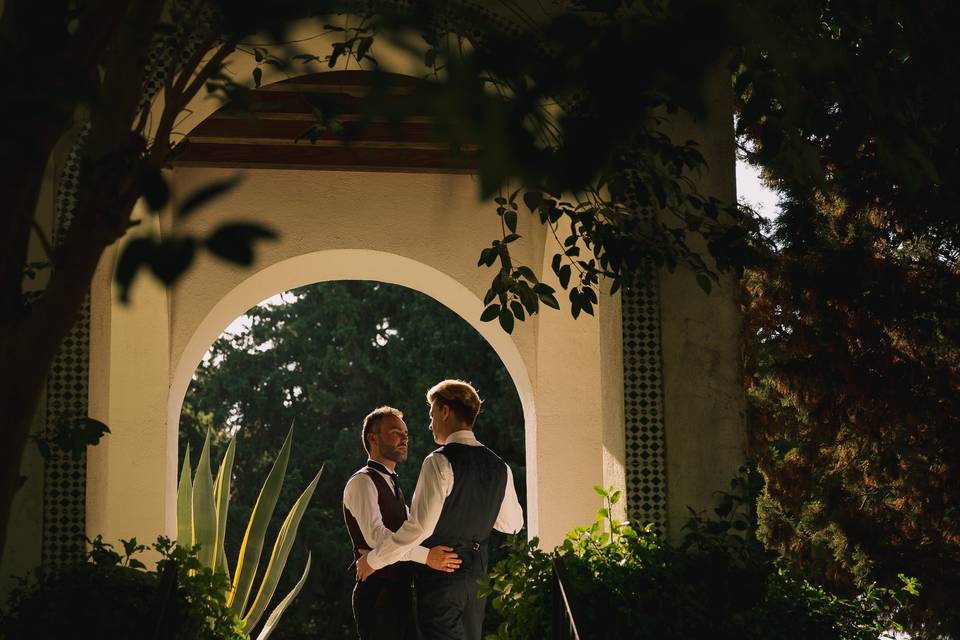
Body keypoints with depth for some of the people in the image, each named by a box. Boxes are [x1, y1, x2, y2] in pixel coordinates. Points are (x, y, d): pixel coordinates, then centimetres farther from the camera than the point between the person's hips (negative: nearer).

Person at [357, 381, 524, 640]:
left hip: (439, 573, -7)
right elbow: (513, 523, 18)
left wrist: (374, 560, -12)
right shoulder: (498, 466, 6)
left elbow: (420, 527, -21)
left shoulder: (440, 461, -16)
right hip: (475, 575, 8)